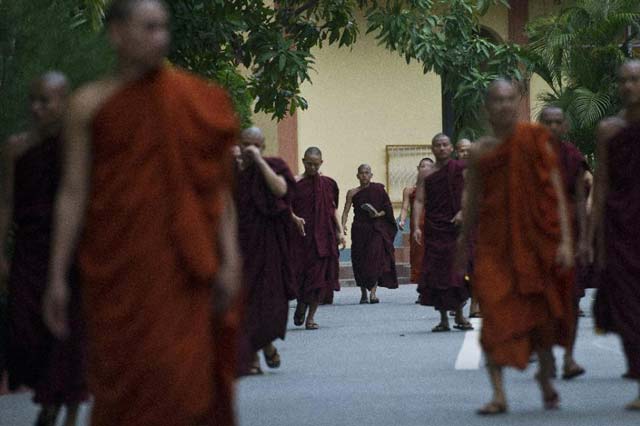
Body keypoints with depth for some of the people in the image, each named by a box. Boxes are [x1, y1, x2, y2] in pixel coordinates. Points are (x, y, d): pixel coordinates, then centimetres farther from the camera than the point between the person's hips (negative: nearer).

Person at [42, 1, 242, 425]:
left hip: (181, 268, 0)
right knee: (123, 384, 0)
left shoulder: (197, 101, 5)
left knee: (187, 384, -6)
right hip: (117, 266, 0)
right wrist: (57, 276, -2)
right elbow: (73, 194, 2)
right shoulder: (89, 104, 3)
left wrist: (228, 261, -5)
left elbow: (219, 188, 4)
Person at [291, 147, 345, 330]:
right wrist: (295, 218, -20)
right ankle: (301, 305, 24)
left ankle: (311, 316, 4)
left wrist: (340, 231, 4)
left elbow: (334, 209, 12)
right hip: (303, 235, -2)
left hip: (325, 236, 2)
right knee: (302, 272, -3)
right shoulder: (296, 183, -1)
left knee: (320, 275, -2)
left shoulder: (328, 184, 8)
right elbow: (288, 207, -1)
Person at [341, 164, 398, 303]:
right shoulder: (352, 193, 6)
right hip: (359, 230, 2)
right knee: (360, 261, 1)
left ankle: (373, 292, -19)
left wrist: (379, 214, -12)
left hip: (376, 229, -2)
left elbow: (388, 209, 6)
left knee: (375, 257, -16)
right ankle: (363, 293, 13)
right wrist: (343, 225, -16)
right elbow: (346, 211, 0)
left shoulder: (378, 189, 3)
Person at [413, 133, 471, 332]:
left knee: (458, 270, -3)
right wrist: (416, 227, -10)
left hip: (457, 227, -1)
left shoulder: (461, 169, 3)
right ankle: (443, 319, 7)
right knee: (436, 273, 0)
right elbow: (419, 201, 0)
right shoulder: (426, 175, 5)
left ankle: (459, 315, 11)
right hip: (434, 230, 1)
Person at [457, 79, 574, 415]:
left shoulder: (536, 142, 2)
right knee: (495, 314, -10)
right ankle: (498, 394, -10)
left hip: (535, 238, -1)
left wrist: (565, 240, -8)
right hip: (494, 242, 1)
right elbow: (471, 202, 13)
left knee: (540, 313, 6)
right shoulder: (479, 151, 6)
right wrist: (464, 246, 15)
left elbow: (556, 194, -1)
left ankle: (546, 381, 29)